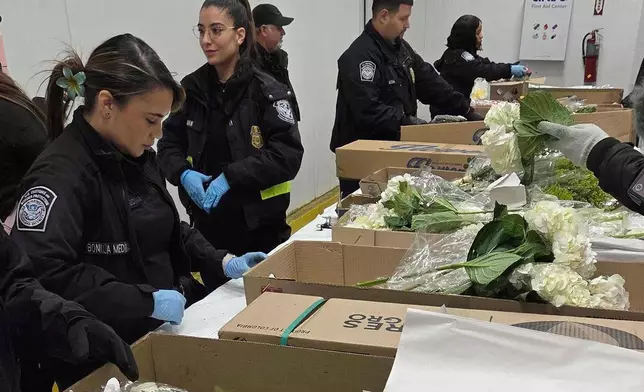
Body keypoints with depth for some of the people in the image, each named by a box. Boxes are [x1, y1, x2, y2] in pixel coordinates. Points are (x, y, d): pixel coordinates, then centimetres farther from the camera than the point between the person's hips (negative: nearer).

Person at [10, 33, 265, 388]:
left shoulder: (138, 156, 4)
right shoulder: (61, 174, -22)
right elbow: (39, 274, -34)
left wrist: (221, 262, 1)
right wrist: (147, 299, -30)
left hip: (166, 331, 8)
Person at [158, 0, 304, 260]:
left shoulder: (266, 91, -9)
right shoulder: (191, 88, 4)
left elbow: (289, 155, -14)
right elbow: (169, 144, 10)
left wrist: (232, 176, -20)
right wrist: (183, 174, -10)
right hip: (207, 223, 4)